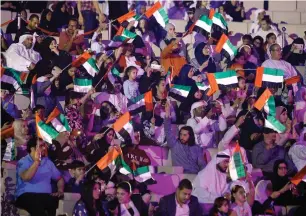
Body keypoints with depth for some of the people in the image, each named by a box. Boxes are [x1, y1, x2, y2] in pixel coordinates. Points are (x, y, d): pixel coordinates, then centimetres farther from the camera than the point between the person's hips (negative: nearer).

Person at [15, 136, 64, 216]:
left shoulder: (48, 162, 17)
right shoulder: (23, 162, 0)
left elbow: (59, 178, 22)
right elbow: (26, 178, -19)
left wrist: (60, 190, 2)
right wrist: (36, 161, -23)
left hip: (45, 195, 4)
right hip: (26, 195, -4)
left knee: (60, 202, -30)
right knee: (36, 203, -41)